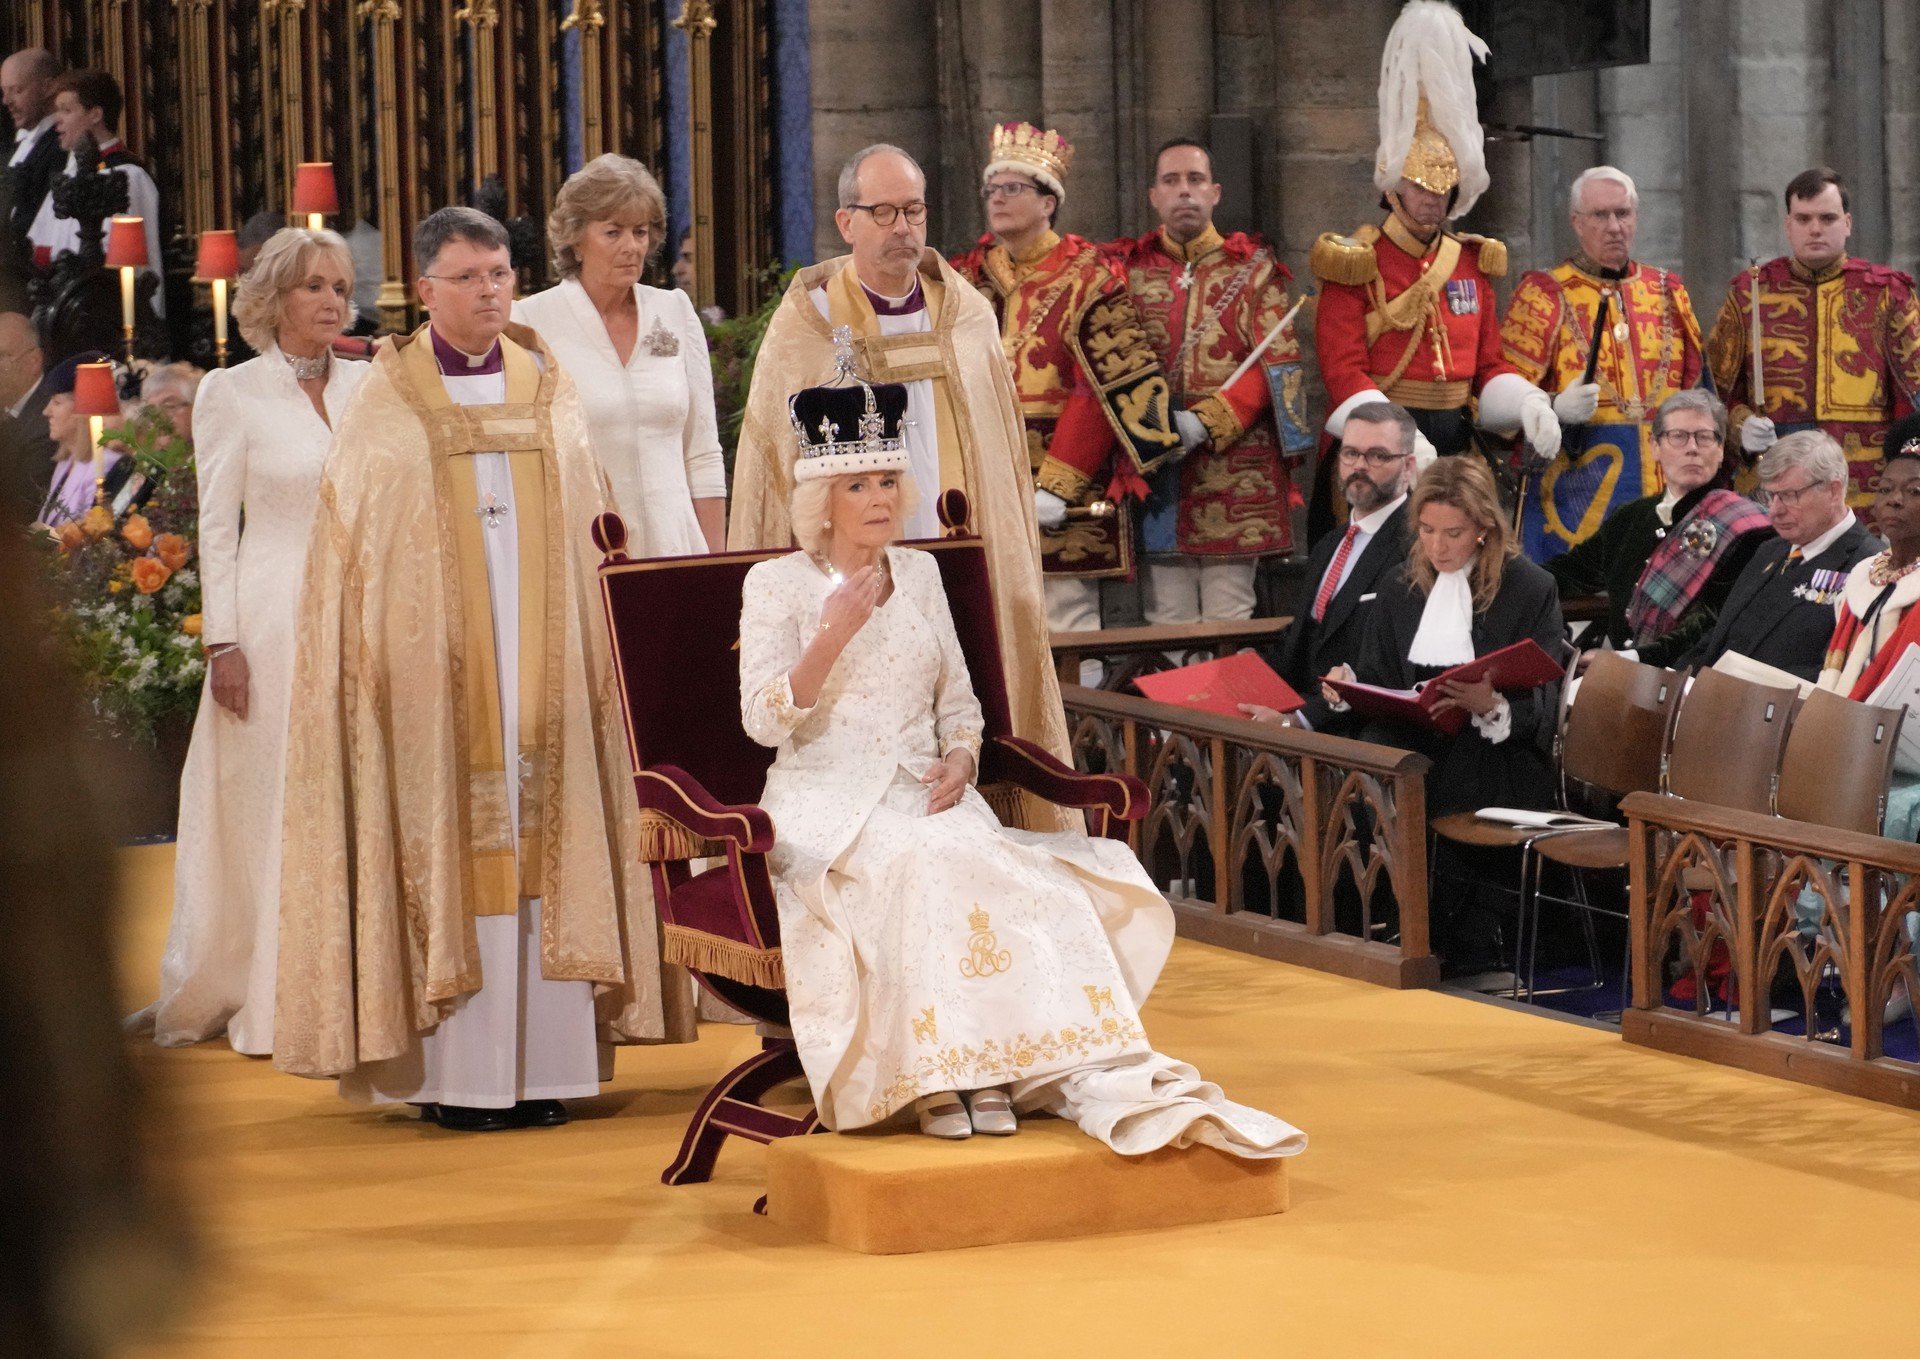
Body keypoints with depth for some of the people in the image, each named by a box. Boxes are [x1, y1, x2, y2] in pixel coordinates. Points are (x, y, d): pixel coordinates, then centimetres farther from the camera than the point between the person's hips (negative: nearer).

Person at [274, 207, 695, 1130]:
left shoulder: (549, 394, 12)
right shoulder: (386, 405, 3)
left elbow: (584, 539, 13)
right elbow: (351, 551, 2)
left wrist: (587, 650, 5)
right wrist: (379, 660, -7)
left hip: (539, 658, 3)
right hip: (433, 662, -3)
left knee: (539, 843, -1)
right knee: (447, 846, -5)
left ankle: (542, 1063, 2)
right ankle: (457, 1073, -4)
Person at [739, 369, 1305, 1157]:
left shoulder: (919, 574, 18)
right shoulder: (776, 585, 4)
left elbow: (959, 701, 20)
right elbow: (764, 720, -6)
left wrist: (960, 756, -3)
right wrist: (832, 638, -18)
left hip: (924, 796, 4)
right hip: (827, 808, -4)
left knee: (1027, 883, -27)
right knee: (923, 862, -38)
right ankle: (944, 1074, -39)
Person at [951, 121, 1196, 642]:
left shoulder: (1089, 277, -1)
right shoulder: (968, 277, 15)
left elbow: (1105, 388, -9)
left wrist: (1056, 484, -17)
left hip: (1070, 495, -4)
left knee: (1065, 624, -5)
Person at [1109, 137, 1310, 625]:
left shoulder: (1251, 269, 8)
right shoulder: (1129, 270, 13)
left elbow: (1276, 365, -2)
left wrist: (1209, 421, -15)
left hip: (1235, 465, -2)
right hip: (1157, 468, 2)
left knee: (1228, 621, -3)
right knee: (1169, 619, 0)